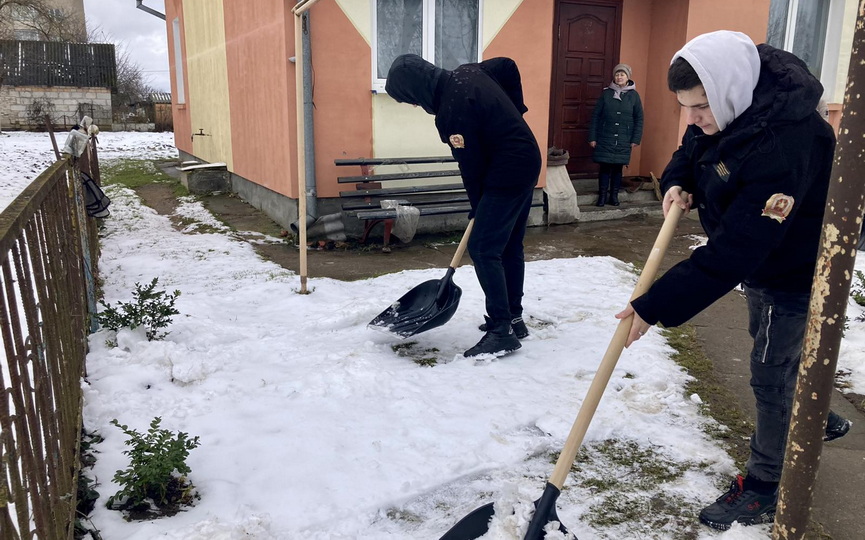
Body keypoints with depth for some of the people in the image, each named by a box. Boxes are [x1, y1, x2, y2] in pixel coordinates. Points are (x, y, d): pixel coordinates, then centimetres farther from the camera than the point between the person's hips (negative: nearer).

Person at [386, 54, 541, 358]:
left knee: (482, 249, -9)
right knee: (510, 245, 15)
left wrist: (478, 206, -1)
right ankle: (513, 318, 25)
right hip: (527, 162, 10)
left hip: (507, 175, -10)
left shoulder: (452, 110, -23)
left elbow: (471, 165, -16)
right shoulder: (466, 73, 4)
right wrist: (514, 111, 15)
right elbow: (508, 65, 19)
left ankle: (501, 332, -6)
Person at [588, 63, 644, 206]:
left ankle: (614, 196, 17)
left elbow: (639, 119, 4)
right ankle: (602, 196, 9)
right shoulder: (606, 93, 1)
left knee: (618, 167, 6)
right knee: (605, 167, 0)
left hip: (624, 140, 1)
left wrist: (636, 139, -2)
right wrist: (592, 137, -4)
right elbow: (595, 116, 1)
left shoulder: (634, 95, 2)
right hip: (605, 138, -1)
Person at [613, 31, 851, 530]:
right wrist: (678, 181, -14)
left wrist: (655, 307, -41)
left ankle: (766, 488, 22)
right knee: (776, 354, 27)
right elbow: (693, 150, 9)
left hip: (792, 273, -9)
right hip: (763, 260, 9)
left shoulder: (781, 146, -39)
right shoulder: (730, 105, -12)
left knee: (771, 374, 3)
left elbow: (732, 253, -41)